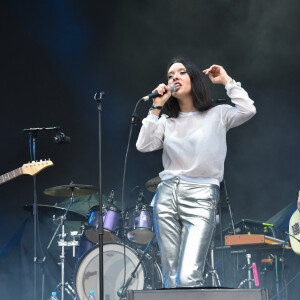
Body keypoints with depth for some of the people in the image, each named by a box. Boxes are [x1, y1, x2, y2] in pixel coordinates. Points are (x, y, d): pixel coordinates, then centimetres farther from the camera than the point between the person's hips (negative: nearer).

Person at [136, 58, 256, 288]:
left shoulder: (217, 115, 7)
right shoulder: (167, 121, 16)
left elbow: (248, 110, -11)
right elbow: (143, 145, 1)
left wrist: (226, 81, 0)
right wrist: (156, 107, 1)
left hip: (202, 199, -4)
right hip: (167, 197, 4)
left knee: (189, 279, -18)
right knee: (171, 279, 3)